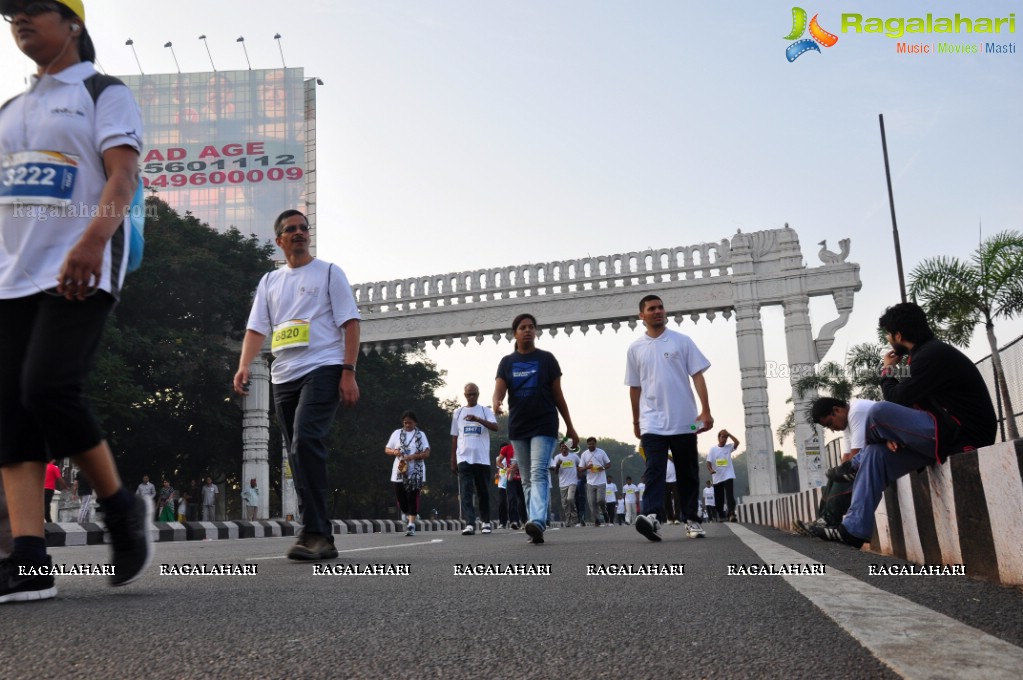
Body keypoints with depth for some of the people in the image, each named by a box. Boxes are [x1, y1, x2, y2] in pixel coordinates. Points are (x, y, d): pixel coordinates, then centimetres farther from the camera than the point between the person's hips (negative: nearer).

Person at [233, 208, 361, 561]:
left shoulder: (329, 272, 6)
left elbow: (350, 323, 0)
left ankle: (315, 532, -24)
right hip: (283, 376, 6)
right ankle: (321, 539, 12)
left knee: (305, 440, -25)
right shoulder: (269, 281, 19)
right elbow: (256, 328, 13)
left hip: (323, 369, -6)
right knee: (298, 453, 6)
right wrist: (244, 366, -5)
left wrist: (348, 372, -10)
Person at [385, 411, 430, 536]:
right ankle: (408, 516, 33)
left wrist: (412, 457, -18)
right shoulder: (397, 433, 9)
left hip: (415, 472, -2)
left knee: (413, 497, -7)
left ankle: (411, 525, -6)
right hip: (399, 471, 3)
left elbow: (426, 453, -3)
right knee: (400, 497, 5)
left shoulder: (420, 435, 3)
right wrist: (394, 452, -10)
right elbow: (387, 449, 13)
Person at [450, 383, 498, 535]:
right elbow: (454, 437, 14)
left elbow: (495, 427, -13)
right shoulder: (458, 413, 11)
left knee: (483, 492, 7)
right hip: (464, 458, 1)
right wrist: (453, 460, 10)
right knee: (465, 492, -10)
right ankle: (469, 524, -14)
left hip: (482, 459, -1)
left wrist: (477, 419, -27)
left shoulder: (485, 411, 5)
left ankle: (486, 522, 21)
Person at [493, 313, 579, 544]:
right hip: (517, 428, 4)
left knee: (539, 473, -19)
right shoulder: (507, 362, 11)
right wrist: (496, 403, -27)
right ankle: (537, 529, 14)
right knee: (528, 479, 8)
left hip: (544, 425, -4)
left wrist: (570, 427, 6)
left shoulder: (546, 359, 4)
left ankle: (537, 522, -32)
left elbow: (558, 395, 6)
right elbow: (499, 389, -2)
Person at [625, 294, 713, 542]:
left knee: (688, 473, 7)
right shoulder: (635, 348, 8)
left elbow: (697, 375, 0)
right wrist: (635, 420, 16)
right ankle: (652, 516, -28)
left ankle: (691, 520, 18)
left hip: (684, 421, 0)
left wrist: (706, 411, -9)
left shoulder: (682, 341, 4)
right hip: (652, 422, 0)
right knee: (653, 470, -14)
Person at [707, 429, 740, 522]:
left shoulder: (729, 447, 6)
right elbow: (708, 462, -5)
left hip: (728, 476, -1)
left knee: (730, 495, -19)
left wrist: (728, 433, -13)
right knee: (719, 499, 6)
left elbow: (737, 442, -14)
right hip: (717, 478, 1)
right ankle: (721, 516, 18)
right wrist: (710, 470, -25)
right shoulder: (713, 449, 3)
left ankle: (731, 514, -29)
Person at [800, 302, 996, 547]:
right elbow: (908, 402, 17)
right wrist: (894, 433, 0)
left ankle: (855, 463, 14)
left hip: (961, 436, -10)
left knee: (879, 412, -18)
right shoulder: (929, 353, 17)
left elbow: (898, 399, -13)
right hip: (949, 436, 10)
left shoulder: (933, 354, -15)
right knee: (876, 453, 2)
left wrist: (887, 370, 6)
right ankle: (854, 528, -3)